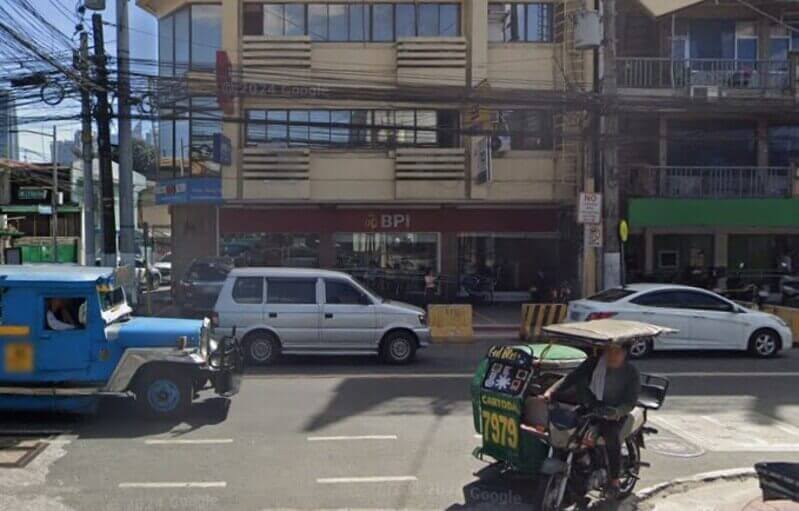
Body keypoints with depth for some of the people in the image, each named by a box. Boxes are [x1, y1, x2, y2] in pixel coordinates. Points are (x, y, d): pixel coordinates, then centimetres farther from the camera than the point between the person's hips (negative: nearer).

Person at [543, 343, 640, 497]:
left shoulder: (631, 373, -6)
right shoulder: (595, 362, 0)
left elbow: (630, 402, -12)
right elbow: (572, 377, -7)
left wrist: (616, 412, -34)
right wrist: (551, 391, -22)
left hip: (614, 412, -4)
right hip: (592, 404, 4)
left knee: (611, 435, -31)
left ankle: (614, 480, -18)